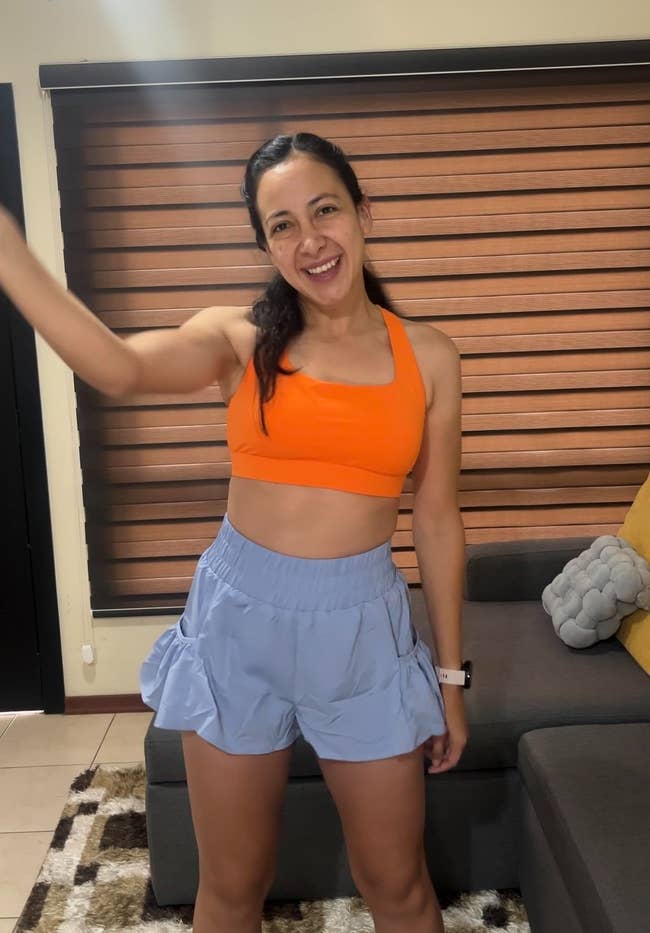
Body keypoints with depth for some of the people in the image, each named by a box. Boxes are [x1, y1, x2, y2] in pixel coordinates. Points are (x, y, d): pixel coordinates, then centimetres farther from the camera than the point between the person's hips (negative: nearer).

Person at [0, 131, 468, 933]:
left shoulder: (428, 356, -1)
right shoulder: (238, 338, -4)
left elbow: (436, 520, 2)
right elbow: (118, 369, -24)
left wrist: (450, 673, 6)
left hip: (362, 625, 1)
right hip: (238, 618, 0)